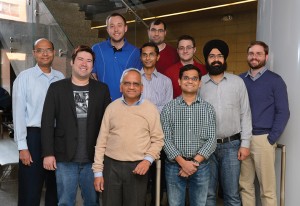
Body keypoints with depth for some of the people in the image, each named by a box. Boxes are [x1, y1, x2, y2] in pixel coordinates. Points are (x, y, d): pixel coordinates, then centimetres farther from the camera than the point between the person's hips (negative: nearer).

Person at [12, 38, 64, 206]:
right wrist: (22, 146, -9)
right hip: (34, 135, -3)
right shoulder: (24, 77, -4)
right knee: (30, 191, 5)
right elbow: (19, 112, -6)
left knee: (55, 187, 16)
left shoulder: (61, 78, 6)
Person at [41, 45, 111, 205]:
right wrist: (48, 153, -7)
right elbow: (47, 122, -1)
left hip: (93, 157, 1)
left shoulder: (102, 89, 5)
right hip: (65, 157, -1)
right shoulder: (57, 88, 2)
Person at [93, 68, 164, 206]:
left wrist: (148, 159, -13)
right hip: (111, 165, 1)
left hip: (138, 167, -1)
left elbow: (158, 140, 3)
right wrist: (98, 171, 1)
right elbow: (102, 141, 4)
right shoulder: (112, 107, 3)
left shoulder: (151, 109, 0)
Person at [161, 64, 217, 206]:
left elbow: (211, 140, -3)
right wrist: (182, 162, -14)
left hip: (201, 165, 1)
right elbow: (166, 139, -5)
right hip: (175, 165, -1)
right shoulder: (169, 108, 0)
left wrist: (195, 162, -12)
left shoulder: (208, 108, 3)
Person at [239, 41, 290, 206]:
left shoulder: (275, 80, 0)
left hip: (263, 139, -3)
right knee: (245, 185, 10)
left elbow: (283, 112, -4)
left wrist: (271, 139, -10)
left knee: (267, 189, 3)